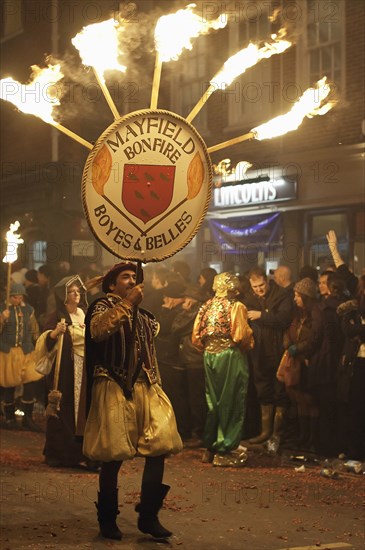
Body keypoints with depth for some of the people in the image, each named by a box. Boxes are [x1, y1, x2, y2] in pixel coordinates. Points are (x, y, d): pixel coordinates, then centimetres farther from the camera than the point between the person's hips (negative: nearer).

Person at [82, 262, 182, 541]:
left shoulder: (143, 315, 21)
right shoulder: (104, 306, 2)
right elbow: (98, 330, -22)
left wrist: (157, 387, 19)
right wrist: (127, 303, -18)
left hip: (146, 387, 6)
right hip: (114, 388, -6)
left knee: (159, 448, -4)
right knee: (114, 455, -2)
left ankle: (149, 517, 7)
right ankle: (108, 519, 14)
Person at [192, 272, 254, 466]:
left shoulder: (206, 307, 7)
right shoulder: (236, 307, -10)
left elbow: (196, 337, 6)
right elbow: (240, 336, -17)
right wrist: (249, 343, 3)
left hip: (210, 356, 6)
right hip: (230, 356, -6)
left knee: (213, 402, 16)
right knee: (231, 403, 2)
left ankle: (210, 448, 21)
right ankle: (225, 451, 3)